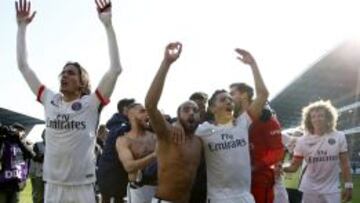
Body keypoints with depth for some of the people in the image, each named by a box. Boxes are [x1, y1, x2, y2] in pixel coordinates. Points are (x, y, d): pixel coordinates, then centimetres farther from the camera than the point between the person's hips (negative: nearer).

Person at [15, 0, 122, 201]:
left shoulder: (91, 103, -5)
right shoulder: (50, 100, 6)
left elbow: (116, 69, -15)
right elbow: (23, 66, 10)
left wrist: (108, 25, -18)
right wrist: (22, 27, 7)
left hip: (82, 187, -3)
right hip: (52, 186, 4)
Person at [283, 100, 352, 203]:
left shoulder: (339, 137, -5)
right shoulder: (303, 141, -6)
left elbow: (344, 163, 2)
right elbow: (294, 166, -5)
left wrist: (348, 185, -1)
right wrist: (281, 167, -25)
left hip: (332, 190, 0)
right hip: (310, 189, 0)